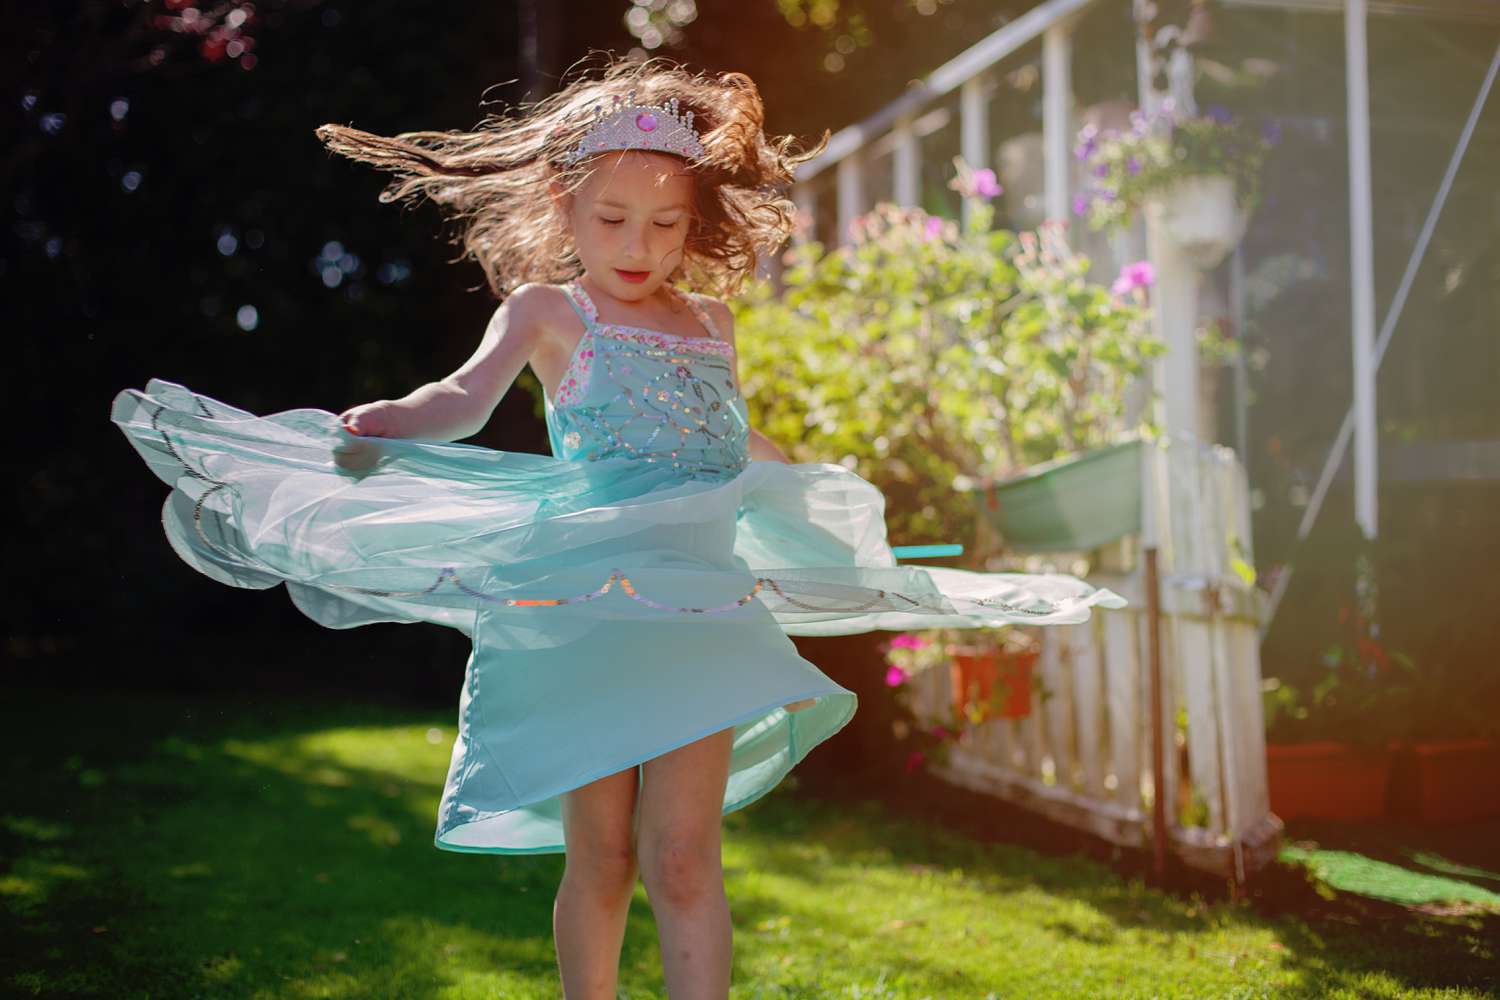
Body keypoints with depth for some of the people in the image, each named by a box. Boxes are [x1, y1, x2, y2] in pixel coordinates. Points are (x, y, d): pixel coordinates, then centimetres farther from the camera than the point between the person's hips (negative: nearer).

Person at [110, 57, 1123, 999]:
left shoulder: (709, 322, 17)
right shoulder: (546, 310, 4)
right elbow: (467, 398, -13)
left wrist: (823, 489, 50)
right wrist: (382, 428, -33)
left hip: (697, 608, 3)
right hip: (582, 605, -2)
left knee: (681, 856, -6)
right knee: (600, 859, 5)